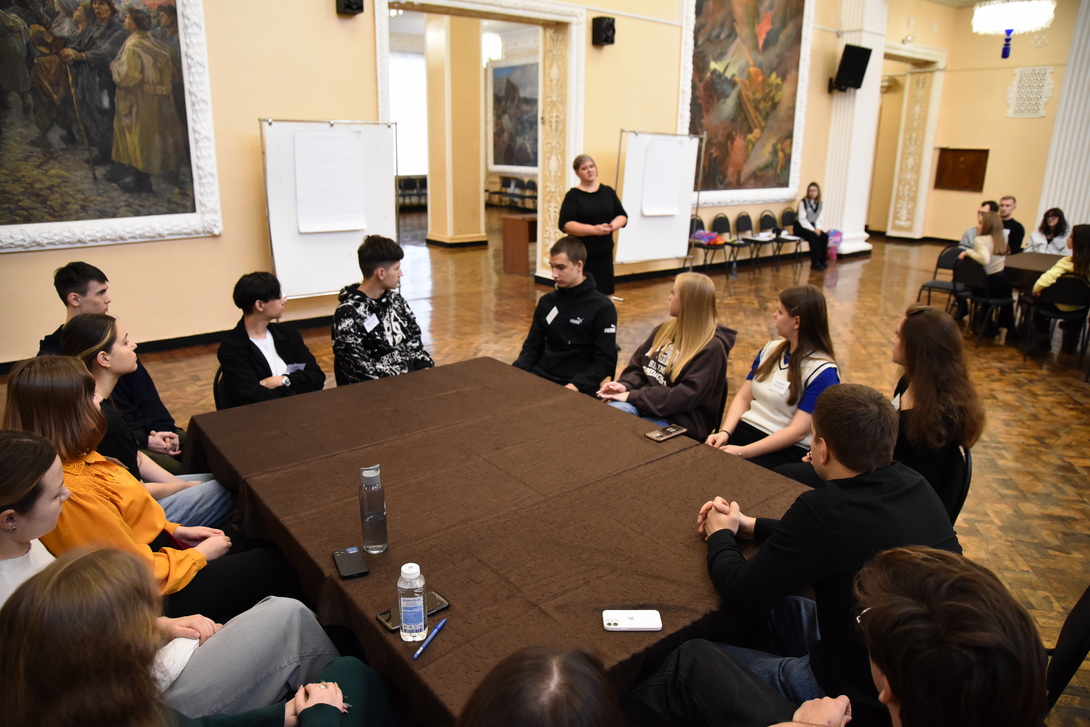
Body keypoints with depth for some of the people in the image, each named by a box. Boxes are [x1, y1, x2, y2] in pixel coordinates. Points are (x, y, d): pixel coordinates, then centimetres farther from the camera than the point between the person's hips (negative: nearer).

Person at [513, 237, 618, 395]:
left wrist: (575, 386, -21)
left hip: (577, 388, -5)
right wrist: (514, 373, -3)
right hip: (540, 377, 5)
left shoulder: (602, 307, -4)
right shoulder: (547, 301, 12)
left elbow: (605, 362, -7)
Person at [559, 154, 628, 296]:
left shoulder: (608, 192, 10)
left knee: (604, 293, 2)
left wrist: (613, 226, -11)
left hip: (604, 253, 4)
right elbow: (565, 225, -11)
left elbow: (622, 216, 13)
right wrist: (594, 229, -22)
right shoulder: (573, 196, -2)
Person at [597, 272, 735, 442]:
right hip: (641, 402, 6)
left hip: (678, 421, -6)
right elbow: (637, 364, 17)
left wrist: (633, 396, -20)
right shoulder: (665, 329, 13)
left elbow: (686, 396, -19)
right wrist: (625, 385, -6)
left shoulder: (711, 347, -11)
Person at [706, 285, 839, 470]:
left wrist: (744, 452, -22)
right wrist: (724, 431, -8)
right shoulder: (771, 349, 10)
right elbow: (743, 397, 10)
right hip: (743, 430, 6)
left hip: (786, 449, -6)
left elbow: (798, 431, -16)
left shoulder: (822, 372, -11)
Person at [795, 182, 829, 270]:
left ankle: (822, 260, -10)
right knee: (813, 236, -32)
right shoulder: (803, 202, -12)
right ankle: (815, 262, -24)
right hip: (800, 226, -5)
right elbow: (802, 219, -16)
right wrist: (813, 229, -23)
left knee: (824, 236, -22)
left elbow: (819, 219, 7)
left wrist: (818, 228, -13)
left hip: (812, 225, 5)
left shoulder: (821, 204, 6)